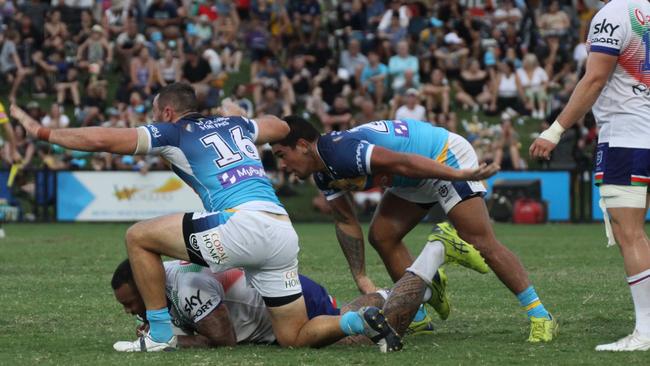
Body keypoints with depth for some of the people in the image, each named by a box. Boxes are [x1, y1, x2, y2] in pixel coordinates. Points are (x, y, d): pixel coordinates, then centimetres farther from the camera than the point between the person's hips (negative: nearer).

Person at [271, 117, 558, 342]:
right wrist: (361, 278, 6)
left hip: (446, 160, -10)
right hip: (418, 180, 10)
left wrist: (460, 176, -36)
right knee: (381, 236, 3)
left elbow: (402, 162, -33)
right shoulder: (323, 174, 2)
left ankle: (540, 316, -12)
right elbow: (346, 222, 10)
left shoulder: (341, 151, -29)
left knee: (482, 242, -16)